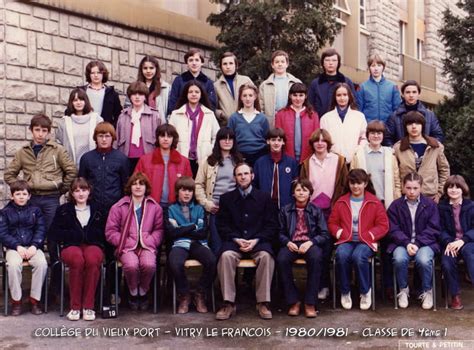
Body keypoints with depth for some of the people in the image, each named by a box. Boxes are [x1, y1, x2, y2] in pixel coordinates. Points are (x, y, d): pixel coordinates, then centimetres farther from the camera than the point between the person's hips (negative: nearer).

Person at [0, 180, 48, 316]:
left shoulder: (35, 210, 11)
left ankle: (35, 300, -15)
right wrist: (18, 247, -13)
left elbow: (41, 230, 6)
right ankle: (16, 301, -16)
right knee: (13, 264, -33)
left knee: (42, 263, -29)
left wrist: (34, 246, -12)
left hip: (32, 247, 1)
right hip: (14, 247, -1)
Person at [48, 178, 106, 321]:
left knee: (92, 259, -37)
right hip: (71, 246, 0)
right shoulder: (64, 210, 17)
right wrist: (75, 235, -2)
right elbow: (53, 233, 8)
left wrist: (86, 235, -2)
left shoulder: (97, 210, 20)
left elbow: (105, 233, 13)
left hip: (93, 245, 0)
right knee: (77, 259, -38)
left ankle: (88, 306, -29)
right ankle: (75, 307, -28)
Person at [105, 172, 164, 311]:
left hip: (147, 246, 1)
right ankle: (133, 294, -3)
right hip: (126, 247, -1)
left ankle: (143, 293, -2)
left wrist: (149, 241, -7)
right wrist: (124, 242, -6)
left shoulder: (155, 207, 12)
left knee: (149, 264, -33)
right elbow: (110, 232, 6)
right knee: (131, 265, -34)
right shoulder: (118, 207, 7)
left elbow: (159, 229, 10)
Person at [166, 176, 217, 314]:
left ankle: (200, 295, -9)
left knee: (212, 261, -31)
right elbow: (171, 233, -1)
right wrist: (192, 227, 1)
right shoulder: (171, 209, 14)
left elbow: (203, 233, 4)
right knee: (175, 263, -36)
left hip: (198, 244, 2)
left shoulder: (199, 209, 18)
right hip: (179, 245, -1)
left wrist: (181, 230, 0)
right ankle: (184, 296, -10)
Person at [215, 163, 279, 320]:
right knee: (226, 256, -32)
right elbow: (222, 225, 8)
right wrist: (237, 239, -9)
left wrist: (256, 240, -8)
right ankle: (228, 303, -27)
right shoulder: (226, 198, 14)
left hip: (258, 241, 0)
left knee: (266, 256, -33)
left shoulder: (264, 197, 13)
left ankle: (263, 302, -25)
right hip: (234, 241, 0)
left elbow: (271, 225, 8)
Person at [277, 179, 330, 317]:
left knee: (316, 258, -36)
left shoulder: (316, 211, 12)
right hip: (291, 244, 1)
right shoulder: (285, 210, 13)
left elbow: (325, 234, 5)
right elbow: (280, 232, 10)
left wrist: (310, 242, -12)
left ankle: (310, 303, -27)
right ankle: (293, 302, -20)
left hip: (310, 244, -1)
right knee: (281, 259, -33)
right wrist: (287, 242, -11)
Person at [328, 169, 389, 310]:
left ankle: (365, 292, -13)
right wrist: (340, 233, -6)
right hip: (346, 240, 2)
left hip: (366, 241, -2)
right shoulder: (341, 202, 14)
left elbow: (383, 225, 3)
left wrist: (368, 235, -10)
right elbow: (332, 223, 14)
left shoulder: (374, 202, 7)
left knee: (359, 256, -36)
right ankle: (345, 292, -14)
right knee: (341, 255, -33)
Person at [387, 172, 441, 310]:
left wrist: (417, 244, -15)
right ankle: (403, 290, -6)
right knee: (399, 259, -33)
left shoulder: (430, 204, 5)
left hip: (425, 243, -1)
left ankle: (427, 291, -4)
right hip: (402, 243, 1)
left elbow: (432, 230, -1)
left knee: (424, 260, -33)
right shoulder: (395, 205, 6)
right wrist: (407, 243, -16)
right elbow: (393, 230, 1)